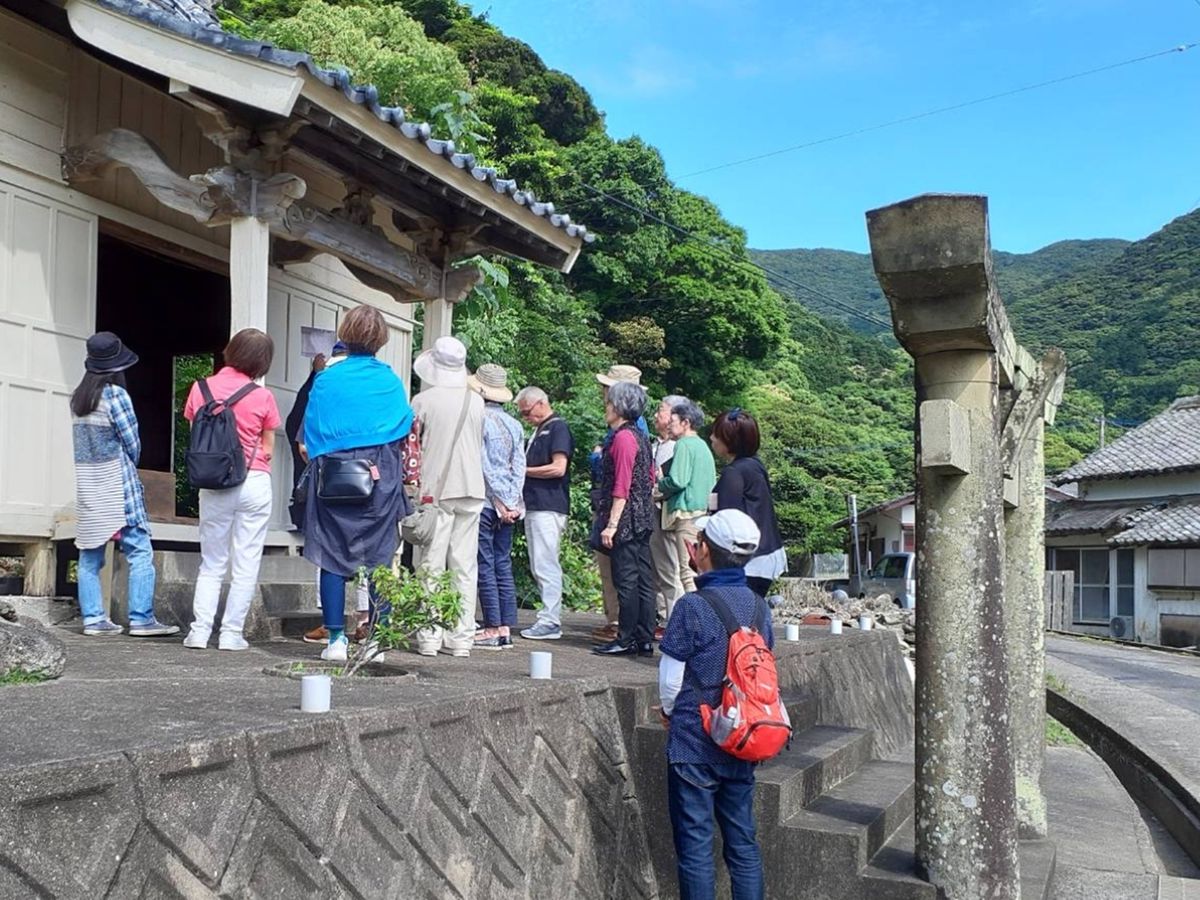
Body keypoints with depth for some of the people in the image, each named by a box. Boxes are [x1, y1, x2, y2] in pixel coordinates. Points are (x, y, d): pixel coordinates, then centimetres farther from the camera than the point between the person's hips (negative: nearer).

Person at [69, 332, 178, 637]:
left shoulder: (77, 398, 9)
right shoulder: (115, 394, -10)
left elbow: (82, 442, 9)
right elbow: (133, 445, -6)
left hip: (86, 486, 7)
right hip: (117, 486, -7)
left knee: (90, 555, 8)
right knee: (139, 551, -4)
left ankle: (93, 619, 10)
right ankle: (141, 619, -7)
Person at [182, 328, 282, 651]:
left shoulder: (201, 389, 2)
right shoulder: (262, 397, -5)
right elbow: (268, 450, 1)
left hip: (213, 486, 3)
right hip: (254, 483, -2)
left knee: (211, 564, 13)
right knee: (245, 566, 5)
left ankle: (199, 631, 7)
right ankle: (231, 634, 6)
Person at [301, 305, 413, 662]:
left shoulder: (326, 379, -2)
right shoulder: (391, 380, 0)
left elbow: (310, 436, 2)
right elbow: (405, 429, 8)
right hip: (382, 477, 1)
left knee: (332, 557, 6)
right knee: (379, 557, 6)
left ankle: (336, 638, 5)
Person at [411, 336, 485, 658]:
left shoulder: (423, 400, -7)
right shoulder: (477, 401, 3)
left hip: (435, 490, -3)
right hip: (471, 488, 3)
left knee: (431, 565, 3)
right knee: (465, 565, 6)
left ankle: (429, 636, 4)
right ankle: (461, 637, 9)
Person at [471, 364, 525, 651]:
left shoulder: (479, 419, -9)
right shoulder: (515, 425, 10)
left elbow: (485, 466, -12)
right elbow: (519, 466, 5)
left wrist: (501, 502, -9)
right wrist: (513, 502, 0)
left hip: (484, 501, -6)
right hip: (508, 504, 6)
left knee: (485, 566, -1)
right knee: (503, 565, 10)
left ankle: (493, 629, 0)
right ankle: (506, 628, 11)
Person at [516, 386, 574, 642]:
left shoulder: (558, 428, -8)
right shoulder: (539, 430, 21)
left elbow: (558, 468, -17)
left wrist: (524, 470, -9)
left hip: (549, 507, -10)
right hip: (535, 505, 10)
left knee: (546, 565, -9)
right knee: (539, 567, 11)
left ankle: (550, 622, -6)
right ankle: (549, 618, 15)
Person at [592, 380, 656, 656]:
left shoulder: (623, 437, -12)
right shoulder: (640, 437, 15)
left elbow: (621, 486, -18)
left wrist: (611, 524, -18)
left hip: (626, 519, -9)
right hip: (643, 518, 9)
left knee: (626, 579, -4)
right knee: (643, 579, 9)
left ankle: (626, 638, 1)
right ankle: (645, 639, 13)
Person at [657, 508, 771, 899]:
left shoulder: (692, 607, -18)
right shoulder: (758, 606, 0)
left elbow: (670, 680, -12)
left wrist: (668, 710, 10)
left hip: (694, 745, -5)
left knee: (695, 845, 5)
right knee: (743, 841, 14)